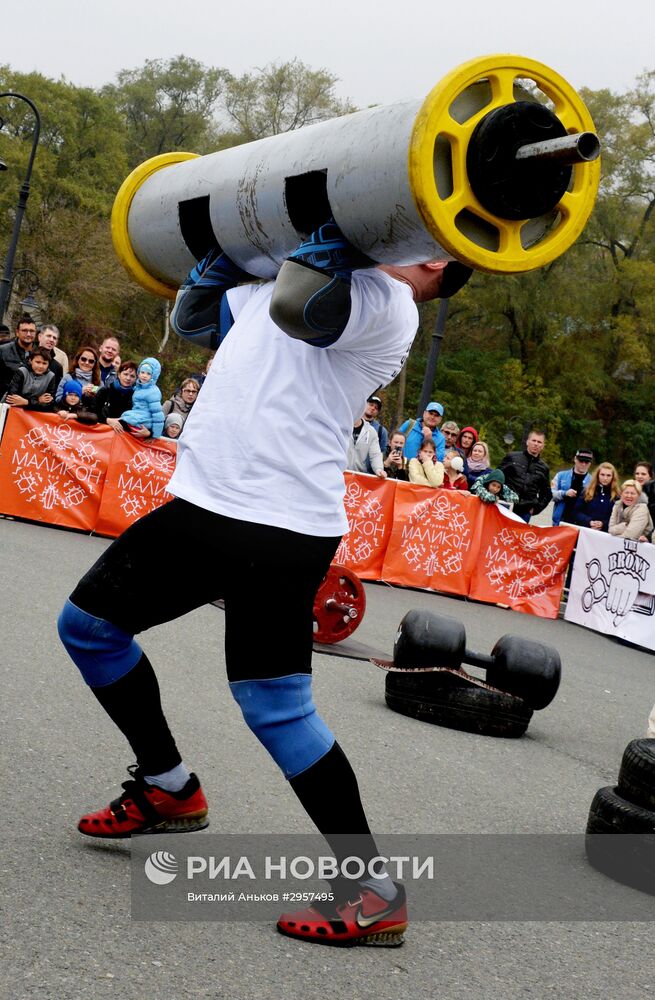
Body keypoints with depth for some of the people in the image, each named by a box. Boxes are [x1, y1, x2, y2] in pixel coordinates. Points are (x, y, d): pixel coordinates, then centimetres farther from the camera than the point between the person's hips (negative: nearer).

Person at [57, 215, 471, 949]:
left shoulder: (388, 305, -5)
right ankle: (169, 790, 31)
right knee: (87, 624, 17)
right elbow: (192, 317, 30)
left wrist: (335, 229, -14)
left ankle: (374, 894, 4)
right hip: (204, 502, 9)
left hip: (281, 532, -9)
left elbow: (295, 306, -27)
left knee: (276, 708, -10)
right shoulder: (318, 281, 24)